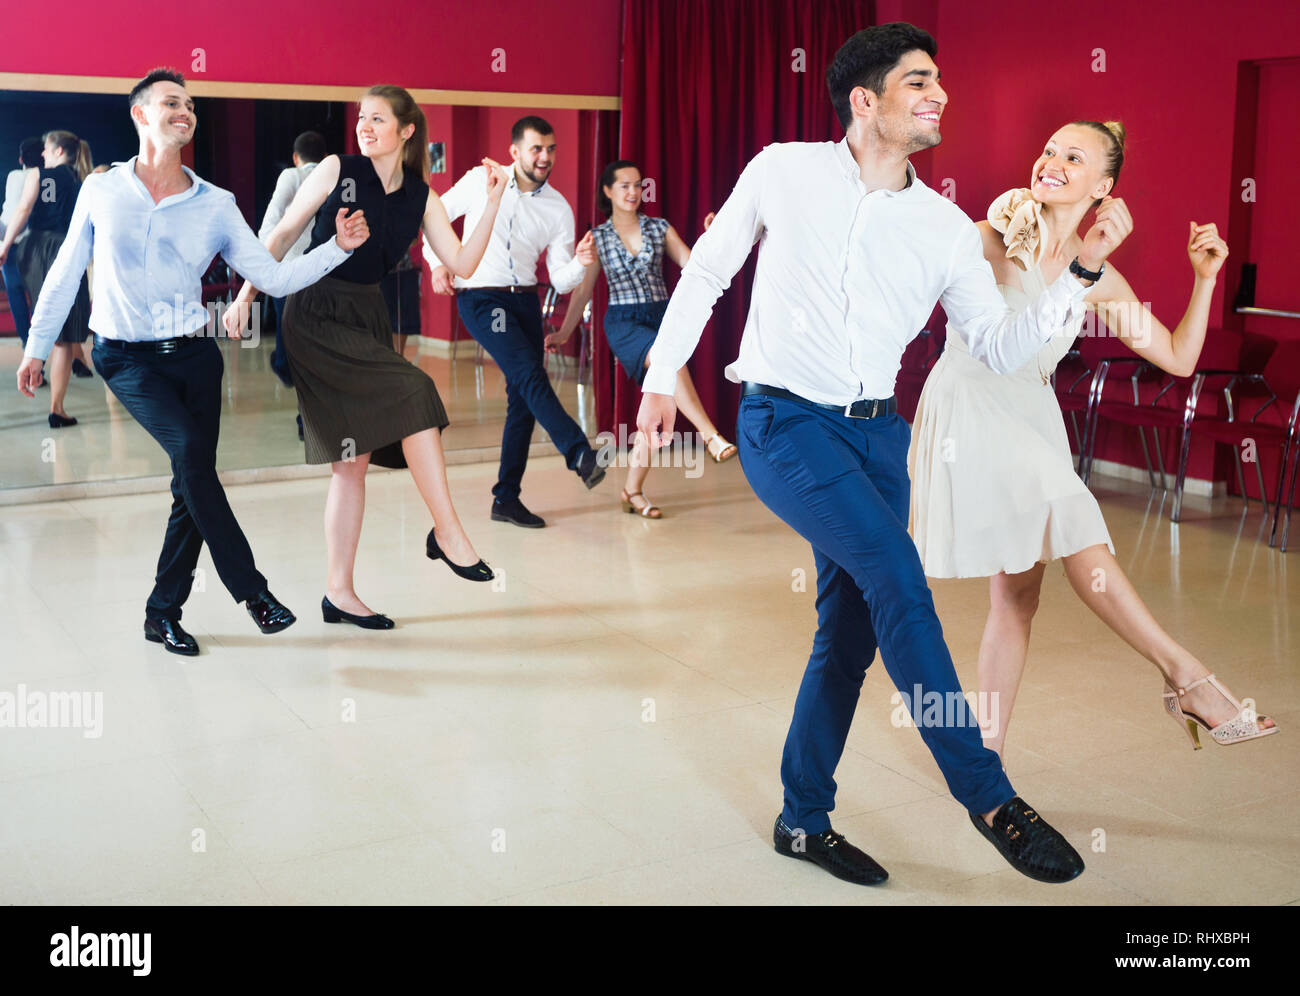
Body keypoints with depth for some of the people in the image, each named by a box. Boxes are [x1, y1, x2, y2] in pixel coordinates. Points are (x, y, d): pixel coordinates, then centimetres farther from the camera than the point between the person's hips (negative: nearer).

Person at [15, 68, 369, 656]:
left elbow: (274, 277, -1)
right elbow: (65, 273, 10)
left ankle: (163, 613, 17)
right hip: (127, 359, -3)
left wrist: (338, 248, -13)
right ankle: (250, 589, -14)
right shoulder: (101, 190, 2)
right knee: (190, 452, -24)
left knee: (192, 479, 1)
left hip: (193, 355, 3)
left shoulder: (215, 206, 3)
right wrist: (37, 347, 12)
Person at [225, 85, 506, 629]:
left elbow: (461, 264, 0)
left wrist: (492, 203, -8)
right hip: (315, 317, -5)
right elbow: (282, 235, 2)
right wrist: (247, 293, -2)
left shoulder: (420, 197, 7)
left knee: (353, 459, 4)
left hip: (367, 319, 5)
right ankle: (448, 532, -16)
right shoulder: (337, 170, -3)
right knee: (412, 391, -23)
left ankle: (339, 592, 11)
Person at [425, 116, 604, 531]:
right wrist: (437, 263, 0)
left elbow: (560, 281, 0)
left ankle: (506, 499, 11)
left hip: (525, 300, 4)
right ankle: (581, 455, -30)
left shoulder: (559, 208, 2)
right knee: (530, 375, -24)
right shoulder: (481, 181, -3)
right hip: (480, 298, -4)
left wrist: (581, 263, -21)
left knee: (523, 399, 3)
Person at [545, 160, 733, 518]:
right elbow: (582, 291, 11)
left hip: (661, 317, 3)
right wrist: (563, 333, 10)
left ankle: (633, 491, 12)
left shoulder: (660, 229, 7)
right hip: (623, 323, -3)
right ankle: (712, 437, -39)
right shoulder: (597, 238, 5)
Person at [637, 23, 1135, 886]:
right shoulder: (783, 172, -3)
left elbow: (1001, 346, 1)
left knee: (852, 628, 6)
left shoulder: (946, 227, 3)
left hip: (876, 430, 5)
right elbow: (707, 271, 7)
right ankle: (989, 797, -7)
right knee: (898, 577, -19)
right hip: (784, 422, -4)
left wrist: (1082, 272, -10)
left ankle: (805, 820, 23)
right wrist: (663, 375, 8)